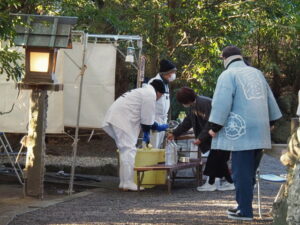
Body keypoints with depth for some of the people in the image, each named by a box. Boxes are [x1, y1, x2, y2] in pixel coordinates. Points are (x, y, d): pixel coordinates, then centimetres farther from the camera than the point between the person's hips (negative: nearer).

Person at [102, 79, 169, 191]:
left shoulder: (143, 92, 29)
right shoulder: (150, 94, -4)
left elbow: (146, 116, 35)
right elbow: (147, 117, -6)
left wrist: (158, 127, 38)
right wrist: (146, 133, 5)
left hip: (114, 118, 11)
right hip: (122, 120, -11)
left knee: (125, 150, 14)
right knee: (129, 150, -11)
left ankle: (124, 183, 16)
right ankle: (127, 184, -13)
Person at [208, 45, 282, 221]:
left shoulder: (228, 75, -4)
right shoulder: (257, 73, 17)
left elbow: (222, 103, -12)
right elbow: (270, 100, 22)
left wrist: (215, 128, -6)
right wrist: (271, 121, 32)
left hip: (241, 133, -7)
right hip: (260, 132, 7)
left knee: (242, 172, -5)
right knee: (249, 171, 13)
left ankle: (245, 211, -5)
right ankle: (244, 205, 16)